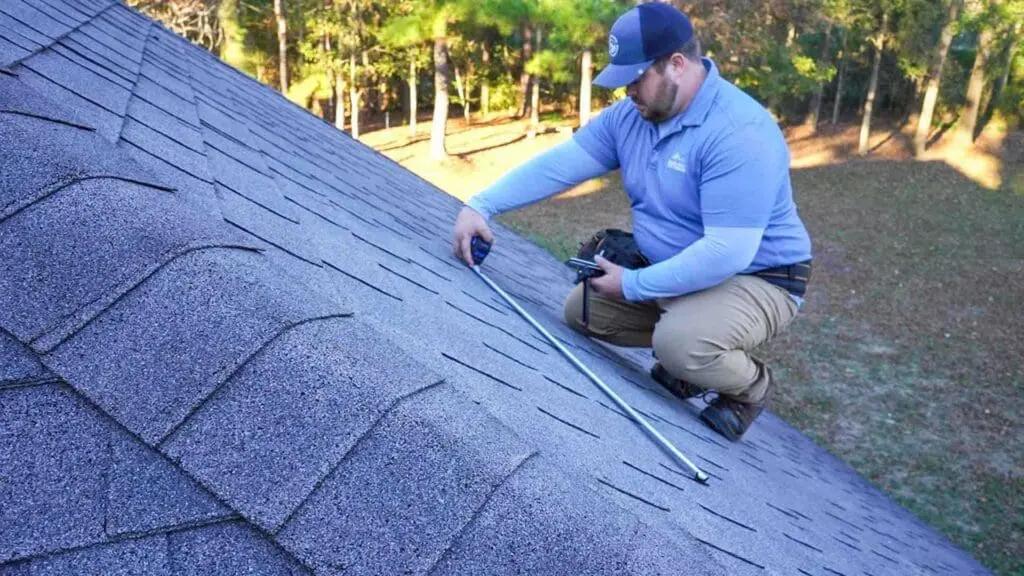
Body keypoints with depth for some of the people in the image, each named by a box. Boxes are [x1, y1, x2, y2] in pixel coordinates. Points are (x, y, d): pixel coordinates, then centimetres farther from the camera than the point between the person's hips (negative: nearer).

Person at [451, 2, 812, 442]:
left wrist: (633, 286, -25)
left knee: (680, 341, -34)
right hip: (675, 271, 8)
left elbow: (727, 252, -34)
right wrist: (480, 206, -18)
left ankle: (750, 384, 1)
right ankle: (687, 358, 19)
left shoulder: (739, 132, -30)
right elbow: (559, 164, -7)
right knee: (582, 310, 5)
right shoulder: (630, 115, -5)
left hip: (756, 279, -8)